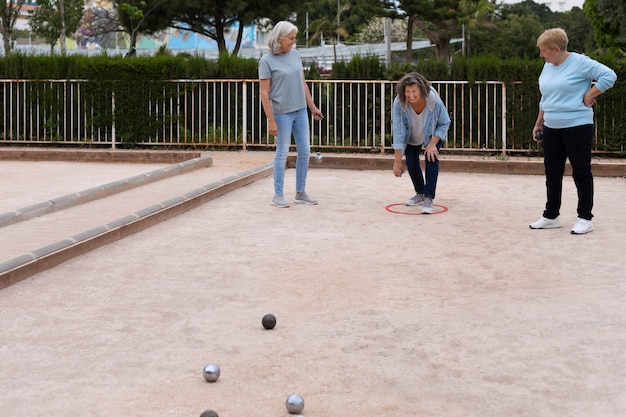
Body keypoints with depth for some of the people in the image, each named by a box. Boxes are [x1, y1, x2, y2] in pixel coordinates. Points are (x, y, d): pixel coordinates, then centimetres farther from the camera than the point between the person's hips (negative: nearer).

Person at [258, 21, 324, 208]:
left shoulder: (295, 55, 6)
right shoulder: (267, 61, -10)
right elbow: (264, 93, -12)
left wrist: (313, 107, 14)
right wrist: (271, 121, -15)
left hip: (300, 111, 6)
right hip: (282, 113, -6)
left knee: (304, 152, 7)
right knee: (282, 153, 0)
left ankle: (301, 192, 17)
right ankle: (278, 195, 10)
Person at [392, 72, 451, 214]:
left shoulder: (434, 100, -37)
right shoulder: (399, 103, -35)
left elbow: (444, 123, -19)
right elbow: (398, 132, -32)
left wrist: (432, 143, -28)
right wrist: (397, 161, -32)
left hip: (433, 135, -2)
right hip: (412, 137, 2)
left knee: (431, 159, -19)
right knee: (411, 163, -1)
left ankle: (428, 199, -16)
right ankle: (420, 194, 24)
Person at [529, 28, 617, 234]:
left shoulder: (580, 62, -12)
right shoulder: (547, 67, 10)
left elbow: (609, 76, -17)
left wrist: (589, 96, -15)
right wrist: (538, 123, 22)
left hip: (577, 127, -7)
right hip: (551, 129, 7)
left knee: (581, 172, 1)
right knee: (552, 173, 11)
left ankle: (585, 219, 8)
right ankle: (551, 216, 21)